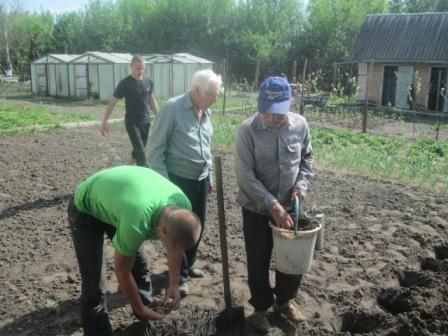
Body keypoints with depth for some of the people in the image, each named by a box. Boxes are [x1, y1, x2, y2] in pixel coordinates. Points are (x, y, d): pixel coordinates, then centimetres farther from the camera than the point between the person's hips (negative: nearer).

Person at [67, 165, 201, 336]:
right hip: (86, 209, -6)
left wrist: (174, 285, -7)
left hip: (115, 200, 6)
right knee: (94, 281, -8)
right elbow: (122, 270, -24)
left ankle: (150, 320, 32)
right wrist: (139, 309, -11)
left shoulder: (182, 205, -25)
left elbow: (175, 247, -3)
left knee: (140, 263, 12)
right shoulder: (136, 223, -44)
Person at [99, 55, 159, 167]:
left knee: (140, 148, 14)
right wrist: (104, 123, -13)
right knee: (140, 150, -10)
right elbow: (112, 103, -11)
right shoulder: (125, 84, -13)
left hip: (145, 121, 5)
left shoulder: (149, 82, 0)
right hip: (132, 122, -4)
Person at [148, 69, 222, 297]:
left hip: (201, 179, 7)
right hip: (179, 180, -7)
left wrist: (209, 176, 17)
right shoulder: (173, 108, -16)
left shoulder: (205, 112, 6)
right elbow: (155, 149, -14)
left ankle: (188, 265, 36)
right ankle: (179, 274, 20)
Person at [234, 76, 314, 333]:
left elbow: (307, 159, 9)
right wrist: (272, 205, -24)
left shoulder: (300, 125, -6)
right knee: (258, 262, 11)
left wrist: (302, 184, -9)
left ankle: (284, 300, 42)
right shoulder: (248, 130, -18)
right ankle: (261, 308, 35)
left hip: (289, 206, 4)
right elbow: (245, 175, -20)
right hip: (257, 209, -3)